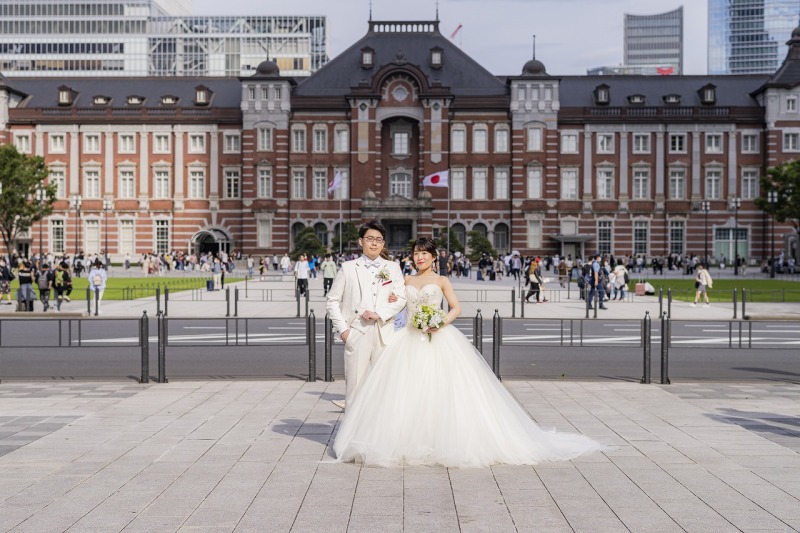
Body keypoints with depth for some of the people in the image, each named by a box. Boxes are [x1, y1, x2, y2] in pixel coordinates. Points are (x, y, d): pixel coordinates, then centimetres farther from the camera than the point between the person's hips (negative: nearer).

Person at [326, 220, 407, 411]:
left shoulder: (393, 268, 12)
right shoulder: (348, 268, 7)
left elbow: (401, 299, 4)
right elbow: (333, 300, 7)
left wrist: (379, 314, -11)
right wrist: (342, 328, -3)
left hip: (384, 333, 2)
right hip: (357, 333, -2)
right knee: (354, 384, -2)